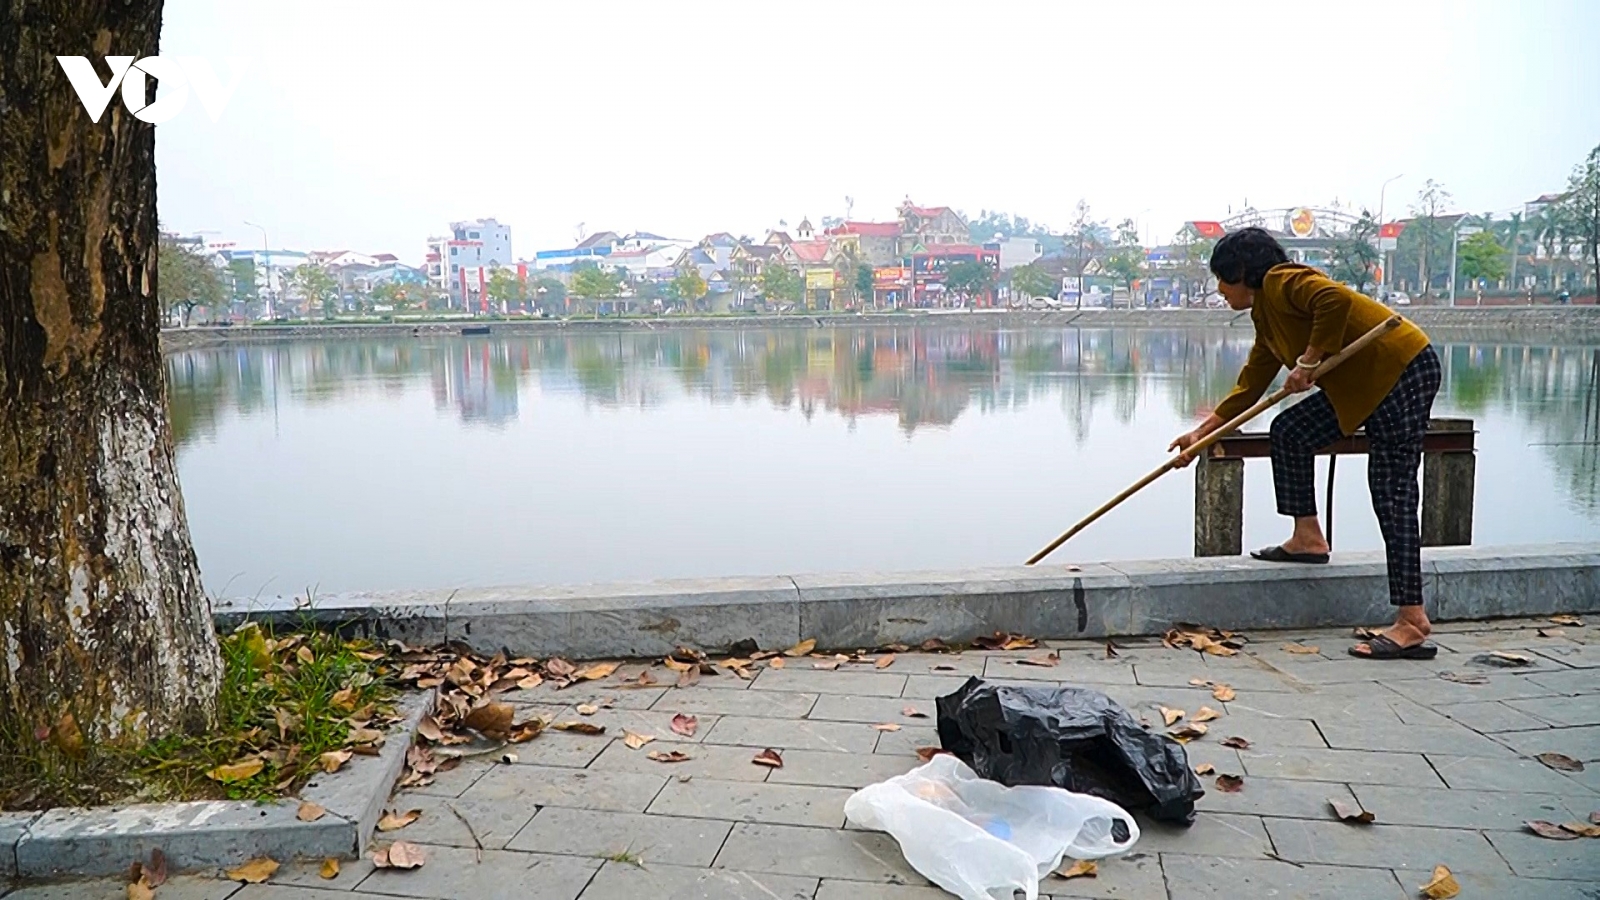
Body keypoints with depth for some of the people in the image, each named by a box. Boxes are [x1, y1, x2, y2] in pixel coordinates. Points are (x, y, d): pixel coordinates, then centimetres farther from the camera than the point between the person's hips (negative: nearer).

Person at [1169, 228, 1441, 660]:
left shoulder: (1283, 282, -11)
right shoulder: (1265, 315, 17)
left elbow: (1336, 299, -31)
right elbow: (1251, 385, 21)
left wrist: (1308, 362, -22)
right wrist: (1202, 432, 22)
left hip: (1402, 371, -10)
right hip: (1361, 385, 10)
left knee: (1392, 496, -12)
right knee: (1289, 430, 14)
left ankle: (1412, 621, -11)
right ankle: (1308, 538, 18)